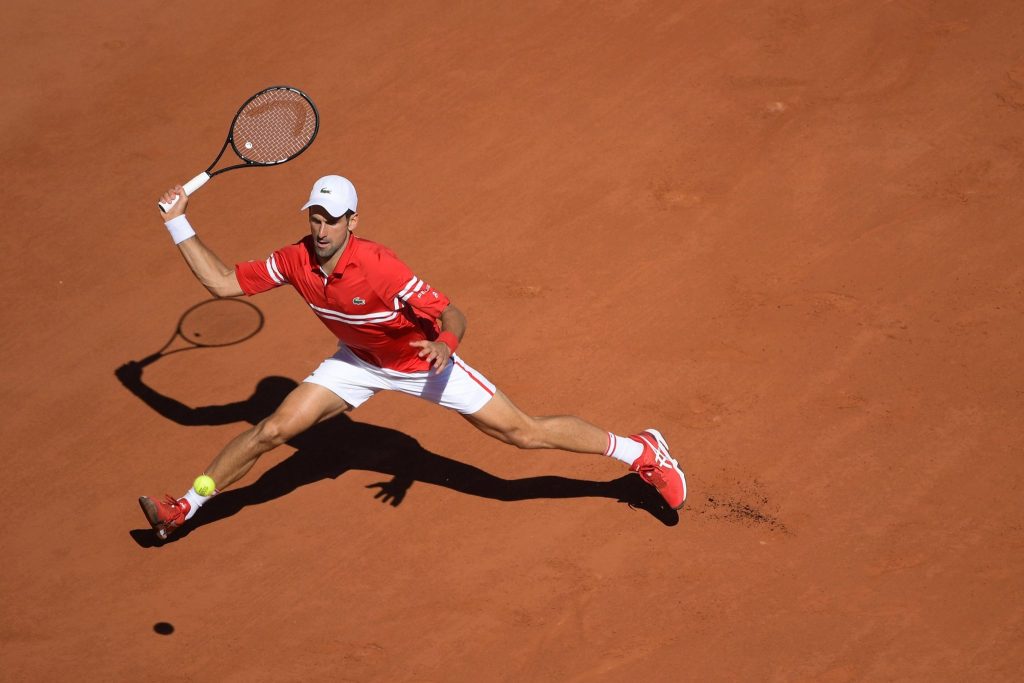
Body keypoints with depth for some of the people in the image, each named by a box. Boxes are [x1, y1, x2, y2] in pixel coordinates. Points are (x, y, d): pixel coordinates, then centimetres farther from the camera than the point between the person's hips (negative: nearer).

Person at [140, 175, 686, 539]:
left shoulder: (380, 268, -36)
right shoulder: (296, 261, -20)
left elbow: (453, 317, -32)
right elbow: (223, 283, -10)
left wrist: (445, 345, -54)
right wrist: (178, 224, -14)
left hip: (424, 362, -5)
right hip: (360, 361, 5)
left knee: (525, 432, -7)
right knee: (273, 429, -4)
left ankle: (642, 451, 8)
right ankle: (186, 508, 14)